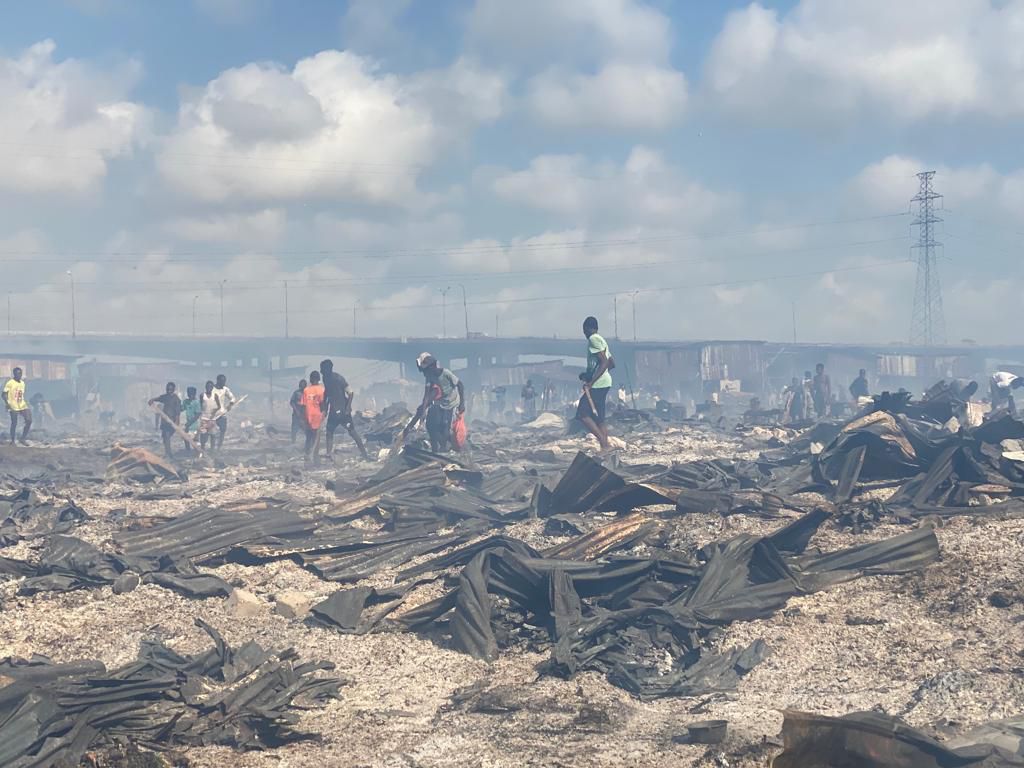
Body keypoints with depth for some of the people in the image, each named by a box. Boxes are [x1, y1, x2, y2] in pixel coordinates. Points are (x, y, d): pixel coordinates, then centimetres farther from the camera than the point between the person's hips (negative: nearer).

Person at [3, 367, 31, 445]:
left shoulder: (22, 383, 12)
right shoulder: (10, 383, -8)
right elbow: (4, 394, -9)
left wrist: (26, 402, 16)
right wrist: (7, 404, -20)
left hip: (22, 406, 6)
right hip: (13, 407, -6)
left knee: (29, 421, -5)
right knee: (14, 423, 0)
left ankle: (23, 439, 6)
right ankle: (12, 441, 14)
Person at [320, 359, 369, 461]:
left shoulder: (338, 378, -20)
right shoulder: (326, 378, 2)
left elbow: (350, 393, -21)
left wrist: (348, 407, -24)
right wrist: (325, 407, 14)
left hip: (343, 410, -7)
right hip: (333, 410, 7)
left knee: (352, 431, -4)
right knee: (329, 432, 6)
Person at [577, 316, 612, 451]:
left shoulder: (593, 339, -10)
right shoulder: (601, 340, 19)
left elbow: (604, 363, -19)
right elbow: (611, 363, 24)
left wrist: (590, 382, -21)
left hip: (597, 384, -10)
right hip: (604, 383, 10)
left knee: (582, 414, -12)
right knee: (598, 419, 10)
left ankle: (604, 443, -18)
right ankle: (605, 446, 6)